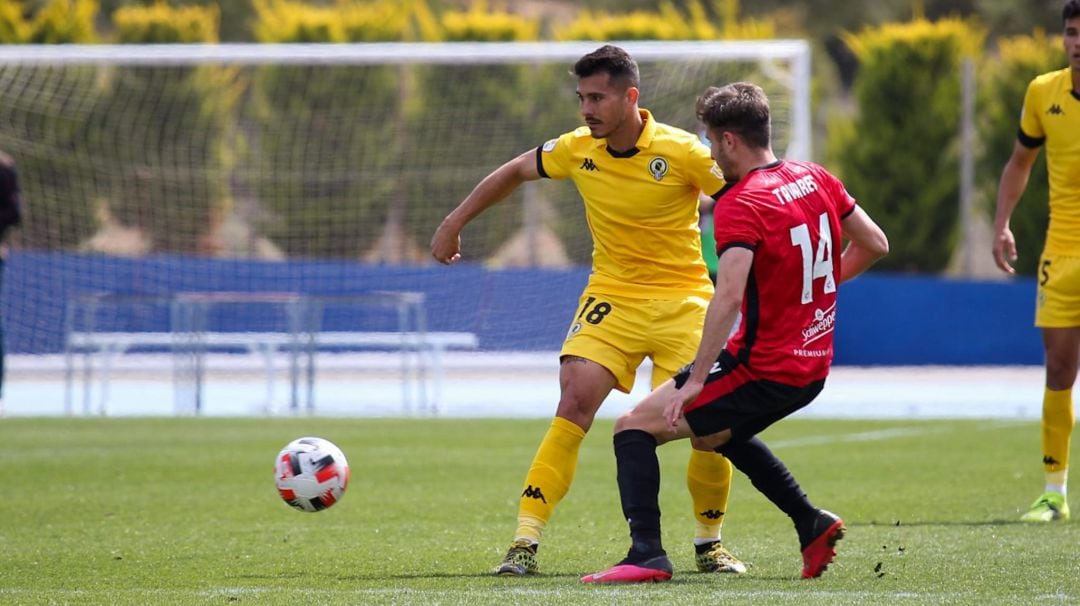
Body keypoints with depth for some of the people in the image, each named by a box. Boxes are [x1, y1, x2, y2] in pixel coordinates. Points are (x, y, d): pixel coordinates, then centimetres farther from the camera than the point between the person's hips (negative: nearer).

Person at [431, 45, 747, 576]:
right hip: (611, 296, 2)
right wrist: (453, 225, 17)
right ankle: (525, 542, -19)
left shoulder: (681, 153, -15)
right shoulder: (577, 149, -3)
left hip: (682, 298, -2)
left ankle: (709, 542, 17)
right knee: (575, 402, -19)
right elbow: (512, 173, 14)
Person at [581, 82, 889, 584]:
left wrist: (695, 381, -28)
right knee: (720, 431, 36)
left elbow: (729, 297, -30)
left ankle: (647, 555, -17)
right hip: (813, 368, 9)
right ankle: (812, 525, 31)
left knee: (634, 427, -5)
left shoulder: (741, 204, -19)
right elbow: (875, 245, 14)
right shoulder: (817, 179, 4)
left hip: (764, 370, -8)